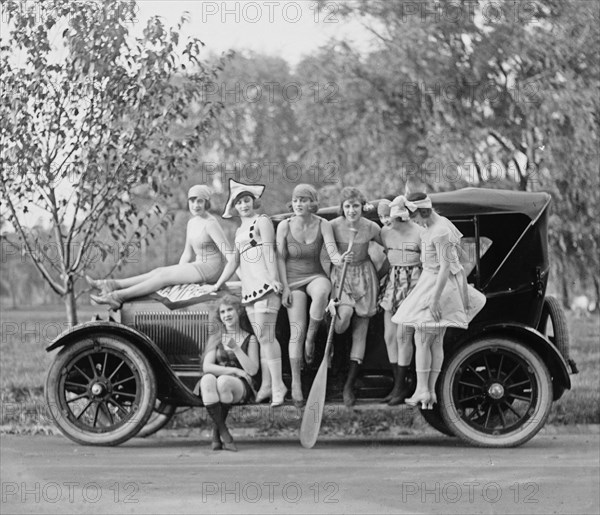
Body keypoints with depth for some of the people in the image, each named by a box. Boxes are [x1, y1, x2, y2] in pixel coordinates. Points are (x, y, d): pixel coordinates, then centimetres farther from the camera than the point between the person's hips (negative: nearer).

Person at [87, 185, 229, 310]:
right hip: (199, 266, 8)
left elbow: (229, 253, -18)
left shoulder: (211, 224, -15)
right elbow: (187, 254, 18)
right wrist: (176, 272, 7)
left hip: (211, 269, -8)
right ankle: (113, 285, -16)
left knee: (163, 275, -17)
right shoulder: (192, 223, 13)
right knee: (158, 271, -7)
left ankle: (118, 296, -25)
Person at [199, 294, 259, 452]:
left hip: (240, 387, -1)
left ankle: (216, 432, -17)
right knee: (207, 379, -36)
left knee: (223, 381, -37)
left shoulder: (249, 339, 9)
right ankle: (223, 433, -33)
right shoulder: (215, 338, 14)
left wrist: (235, 348, -13)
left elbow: (252, 370, -3)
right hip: (214, 388, 2)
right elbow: (206, 367, 0)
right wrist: (234, 370, -12)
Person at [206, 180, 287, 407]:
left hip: (265, 284, -8)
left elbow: (269, 251, -9)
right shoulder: (239, 231, 26)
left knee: (265, 335, -15)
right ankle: (266, 385, 5)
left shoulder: (261, 221, 3)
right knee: (262, 337, 5)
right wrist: (218, 284, 30)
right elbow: (233, 260, 31)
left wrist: (273, 278, -20)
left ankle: (277, 385, -17)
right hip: (249, 287, 8)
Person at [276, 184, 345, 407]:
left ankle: (311, 338, -16)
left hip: (316, 276, 0)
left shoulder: (323, 225, -7)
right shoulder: (285, 226, -7)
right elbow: (280, 259, -2)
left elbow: (332, 252, -16)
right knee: (297, 331, -12)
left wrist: (340, 259, -40)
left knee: (321, 293, -39)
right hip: (293, 280, 0)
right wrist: (285, 287, -9)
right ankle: (296, 383, -8)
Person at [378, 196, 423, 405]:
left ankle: (401, 386, 0)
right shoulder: (385, 232, 5)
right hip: (392, 282, 6)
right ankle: (398, 384, 15)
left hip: (413, 282, -6)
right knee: (389, 336, 5)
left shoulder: (419, 232, -12)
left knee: (403, 336, -8)